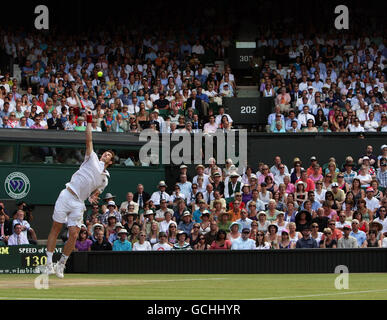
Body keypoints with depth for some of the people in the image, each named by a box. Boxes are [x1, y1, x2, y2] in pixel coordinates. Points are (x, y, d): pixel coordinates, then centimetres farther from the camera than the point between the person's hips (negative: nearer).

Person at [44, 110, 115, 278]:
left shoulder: (104, 179, 20)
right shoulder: (92, 159, 11)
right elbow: (89, 141, 5)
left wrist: (93, 198, -3)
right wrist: (89, 121, -2)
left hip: (78, 203, 3)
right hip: (66, 196, -3)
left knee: (74, 235, -5)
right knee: (56, 228, -4)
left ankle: (61, 264, 12)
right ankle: (49, 262, 2)